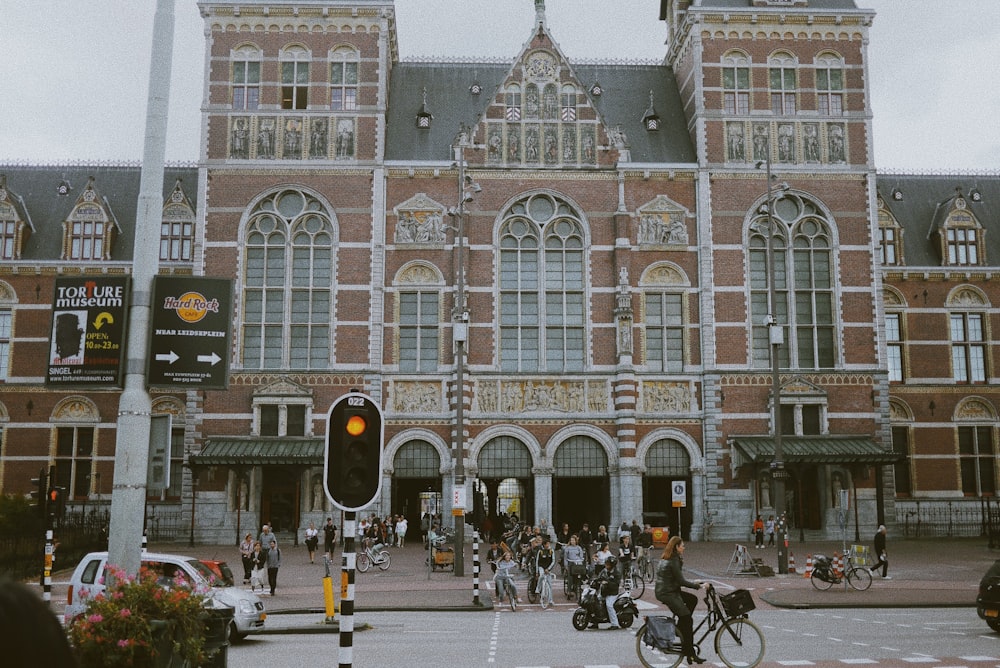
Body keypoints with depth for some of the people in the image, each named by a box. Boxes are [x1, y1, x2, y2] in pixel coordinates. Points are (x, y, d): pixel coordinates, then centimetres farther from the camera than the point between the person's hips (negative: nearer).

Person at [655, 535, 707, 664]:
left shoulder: (666, 559, 14)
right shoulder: (673, 561, -16)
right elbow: (681, 581, -17)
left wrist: (693, 582, 15)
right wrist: (698, 586, -10)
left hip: (671, 591, 10)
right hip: (667, 594, -10)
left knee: (693, 599, 16)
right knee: (687, 620, -11)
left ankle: (680, 627, 13)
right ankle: (690, 653, -11)